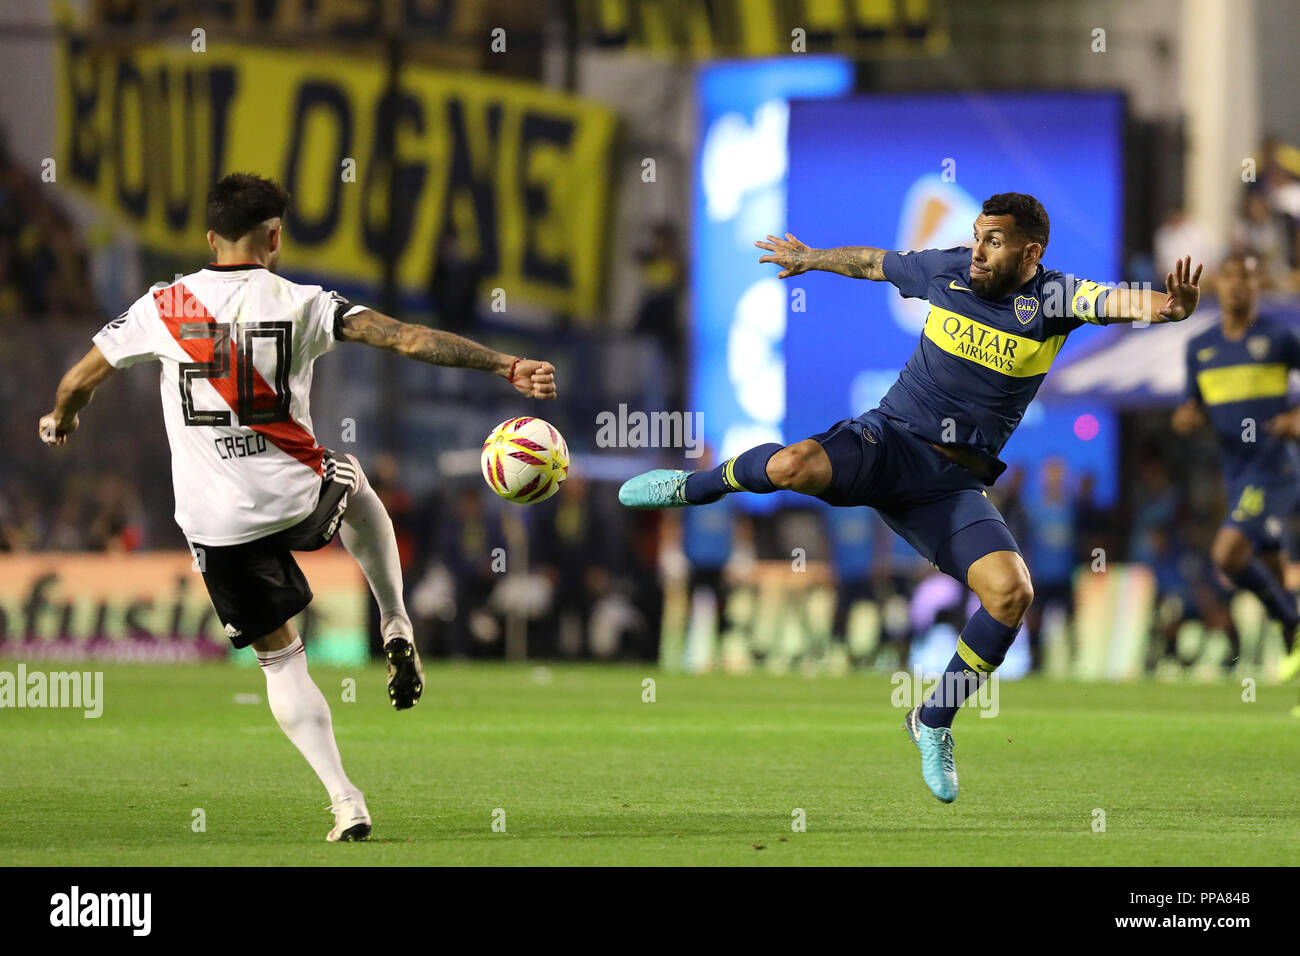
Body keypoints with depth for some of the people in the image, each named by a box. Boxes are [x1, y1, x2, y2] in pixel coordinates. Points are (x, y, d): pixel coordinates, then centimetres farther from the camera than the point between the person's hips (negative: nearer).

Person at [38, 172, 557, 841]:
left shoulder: (163, 309, -4)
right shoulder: (301, 304, -8)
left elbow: (80, 379, 6)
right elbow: (408, 340, -13)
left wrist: (60, 421, 29)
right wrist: (508, 368, -12)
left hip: (216, 522, 0)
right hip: (297, 497, 0)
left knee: (278, 657, 13)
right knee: (352, 480, 36)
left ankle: (344, 802, 4)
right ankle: (397, 631, 27)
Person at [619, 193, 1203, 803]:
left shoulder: (1052, 298, -6)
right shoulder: (948, 271, 1)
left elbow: (1114, 301, -27)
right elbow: (872, 262, 22)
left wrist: (1165, 306, -49)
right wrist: (808, 258, 38)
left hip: (954, 484, 0)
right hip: (890, 438, 0)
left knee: (1011, 592, -23)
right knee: (795, 467, -32)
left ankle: (933, 723, 1)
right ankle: (694, 487, 3)